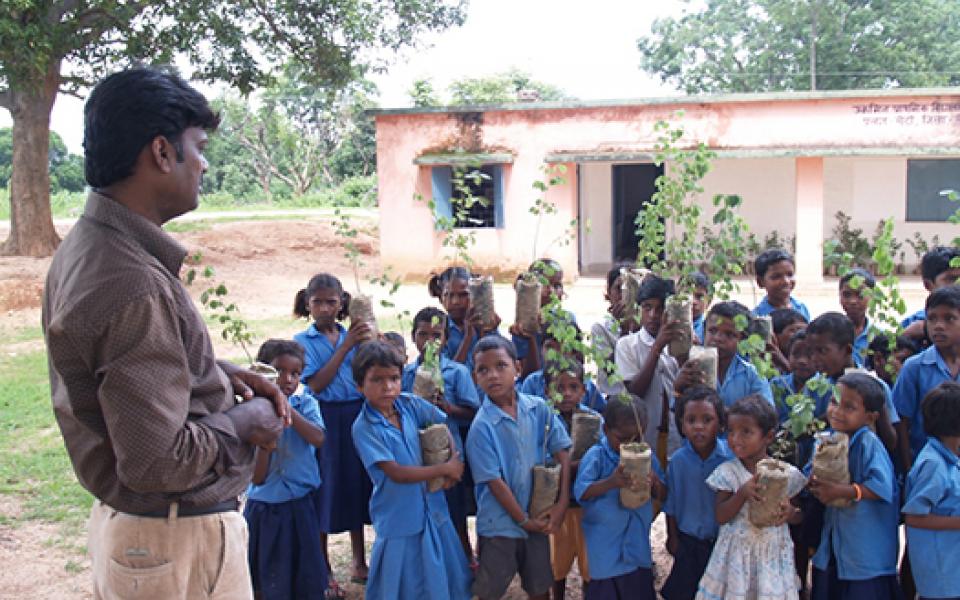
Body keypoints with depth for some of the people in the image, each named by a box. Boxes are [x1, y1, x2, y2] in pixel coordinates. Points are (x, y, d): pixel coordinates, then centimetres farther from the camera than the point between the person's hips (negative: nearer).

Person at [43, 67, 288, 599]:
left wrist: (223, 373, 5)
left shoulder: (85, 247, 3)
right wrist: (243, 426, -12)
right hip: (175, 540, -9)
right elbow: (156, 461, -29)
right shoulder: (134, 284, -29)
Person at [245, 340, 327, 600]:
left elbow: (318, 439, -24)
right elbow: (257, 479, -8)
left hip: (299, 505, 0)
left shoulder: (305, 403, -3)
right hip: (264, 508, 0)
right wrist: (265, 443, -25)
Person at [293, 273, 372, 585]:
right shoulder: (303, 341, -2)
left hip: (357, 415, 4)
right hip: (324, 417, -3)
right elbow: (316, 385, -13)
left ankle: (359, 563, 26)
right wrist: (346, 346, -15)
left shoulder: (352, 335, 7)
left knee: (357, 484, 11)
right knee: (325, 489, 3)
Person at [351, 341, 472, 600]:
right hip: (399, 519, -5)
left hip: (432, 508, 5)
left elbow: (442, 422, 11)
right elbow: (396, 473, -21)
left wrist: (454, 458, -7)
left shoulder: (409, 403, -6)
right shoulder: (364, 428, -19)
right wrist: (446, 469, -16)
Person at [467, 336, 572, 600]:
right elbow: (494, 480, -16)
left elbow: (562, 453, -2)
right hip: (500, 523, -3)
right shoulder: (482, 426, -18)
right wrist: (524, 520, -11)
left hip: (538, 518, 4)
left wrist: (562, 503, -9)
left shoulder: (539, 409, -6)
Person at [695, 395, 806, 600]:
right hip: (736, 553, 0)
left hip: (773, 554, 0)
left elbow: (799, 517, 6)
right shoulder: (727, 472, -6)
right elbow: (720, 517, -9)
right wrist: (743, 493, -23)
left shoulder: (788, 473, -4)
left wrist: (790, 513, -17)